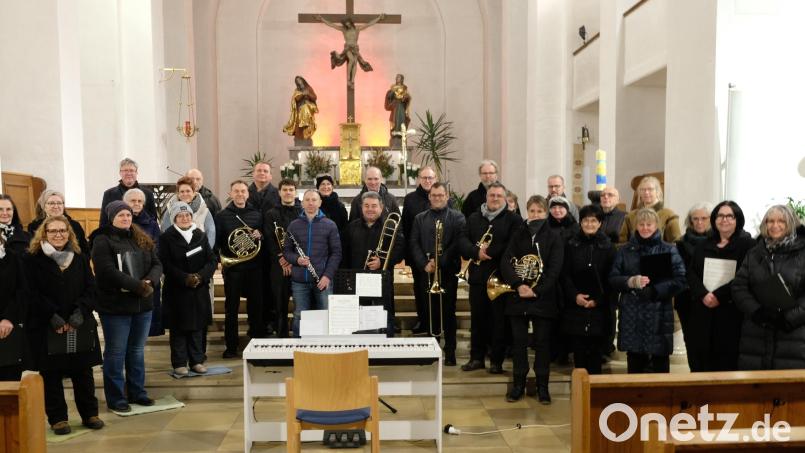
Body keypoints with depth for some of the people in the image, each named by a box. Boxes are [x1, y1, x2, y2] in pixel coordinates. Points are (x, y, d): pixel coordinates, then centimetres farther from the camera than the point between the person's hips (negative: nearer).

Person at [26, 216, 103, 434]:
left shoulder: (80, 258, 9)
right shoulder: (33, 259, -1)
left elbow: (90, 289, 4)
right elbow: (33, 294, -8)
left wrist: (80, 312, -11)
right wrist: (53, 317, -16)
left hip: (79, 325, 3)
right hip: (47, 327, -2)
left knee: (83, 371, 8)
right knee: (52, 373, 4)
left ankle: (89, 414, 19)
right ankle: (57, 418, 17)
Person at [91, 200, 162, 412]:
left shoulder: (143, 239, 11)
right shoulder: (102, 241, -8)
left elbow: (157, 264, 4)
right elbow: (108, 271, -20)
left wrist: (150, 281, -17)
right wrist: (137, 285, -24)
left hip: (143, 304, 6)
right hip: (115, 306, -6)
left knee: (137, 351, 16)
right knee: (116, 353, 4)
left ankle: (137, 392, 27)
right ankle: (115, 398, 15)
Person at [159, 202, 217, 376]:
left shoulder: (201, 235, 7)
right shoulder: (166, 237, -2)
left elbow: (212, 260, 2)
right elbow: (166, 264, -10)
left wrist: (201, 276, -14)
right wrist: (185, 278, -19)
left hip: (199, 289, 3)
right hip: (176, 290, -3)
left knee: (197, 326, 8)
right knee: (178, 327, 2)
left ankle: (197, 361, 17)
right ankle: (179, 363, 11)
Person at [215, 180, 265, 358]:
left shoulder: (257, 214, 8)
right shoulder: (222, 216, 3)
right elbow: (216, 241, 2)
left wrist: (259, 235, -8)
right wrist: (221, 257, -11)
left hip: (254, 267, 2)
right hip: (232, 268, -2)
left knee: (256, 305, 7)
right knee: (231, 308, 3)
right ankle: (231, 346, 11)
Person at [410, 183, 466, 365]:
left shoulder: (457, 218, 4)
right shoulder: (420, 218, 14)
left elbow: (459, 243, -7)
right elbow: (414, 244, 5)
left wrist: (440, 262, -14)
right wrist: (424, 264, -9)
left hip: (448, 272, -2)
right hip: (426, 272, 2)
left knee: (448, 312, 1)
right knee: (430, 311, 4)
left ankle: (450, 352, 7)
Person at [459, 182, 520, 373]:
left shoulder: (513, 219, 0)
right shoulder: (474, 218, 13)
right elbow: (463, 242, 4)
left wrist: (489, 251, -17)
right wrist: (476, 252, -15)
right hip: (477, 276, 4)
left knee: (499, 320, 2)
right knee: (477, 318, 10)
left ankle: (496, 360, 12)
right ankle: (476, 357, 21)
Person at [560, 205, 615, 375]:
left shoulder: (608, 246, 4)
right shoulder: (572, 245, 6)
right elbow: (565, 275, 2)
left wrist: (598, 300, -10)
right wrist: (575, 295, -12)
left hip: (599, 308, 0)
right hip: (575, 306, 1)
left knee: (596, 351, 2)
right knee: (578, 350, 2)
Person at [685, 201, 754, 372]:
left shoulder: (747, 244, 1)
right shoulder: (704, 245, 16)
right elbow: (691, 273, 6)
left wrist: (719, 295, -18)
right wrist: (703, 294, -12)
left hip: (731, 313, -4)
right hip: (702, 313, 4)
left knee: (728, 363, -2)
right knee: (700, 364, 5)